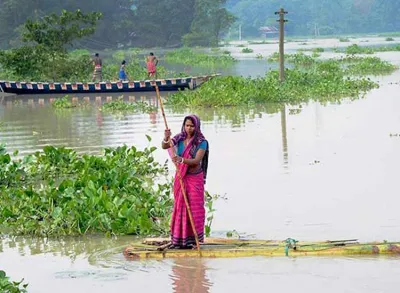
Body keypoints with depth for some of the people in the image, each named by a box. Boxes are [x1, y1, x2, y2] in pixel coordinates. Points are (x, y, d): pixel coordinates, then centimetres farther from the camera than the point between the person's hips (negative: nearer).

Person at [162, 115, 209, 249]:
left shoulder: (201, 142, -10)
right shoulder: (179, 139, 2)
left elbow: (197, 160, -21)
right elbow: (164, 146, -7)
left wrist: (182, 160, -37)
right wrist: (166, 138, -29)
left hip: (195, 178, -4)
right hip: (180, 177, 4)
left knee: (195, 208, -4)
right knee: (180, 207, 5)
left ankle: (192, 239, 1)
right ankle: (179, 239, 9)